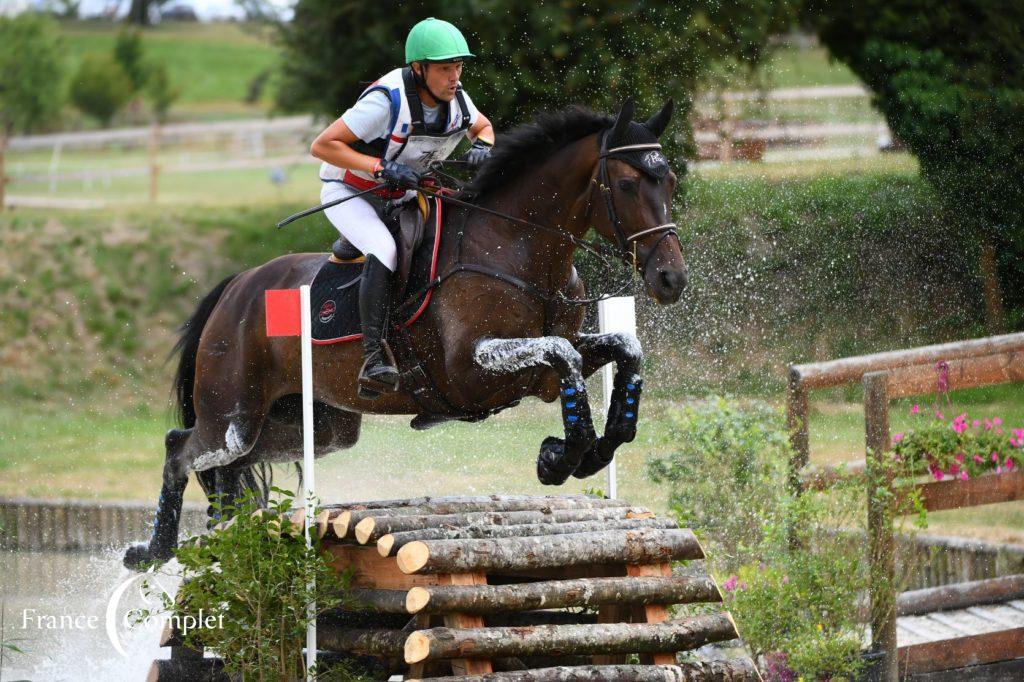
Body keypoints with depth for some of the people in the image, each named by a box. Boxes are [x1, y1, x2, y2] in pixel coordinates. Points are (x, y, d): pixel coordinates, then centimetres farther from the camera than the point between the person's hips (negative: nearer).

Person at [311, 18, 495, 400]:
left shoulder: (455, 100, -9)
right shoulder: (387, 100, -30)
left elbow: (483, 127, 15)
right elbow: (322, 146, -28)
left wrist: (481, 147, -10)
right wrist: (382, 166, -35)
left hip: (400, 196, 9)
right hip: (350, 192, -9)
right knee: (384, 251, -32)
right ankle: (373, 360, -38)